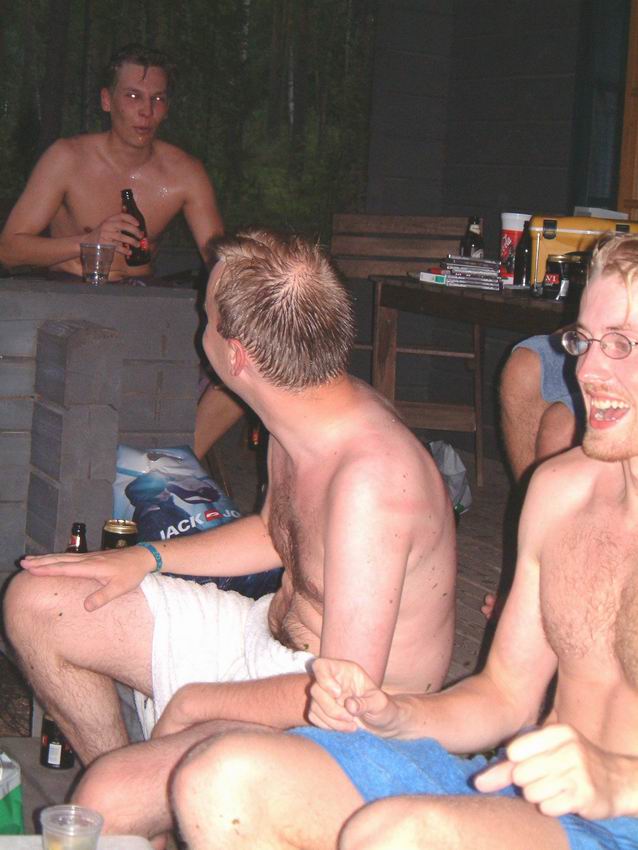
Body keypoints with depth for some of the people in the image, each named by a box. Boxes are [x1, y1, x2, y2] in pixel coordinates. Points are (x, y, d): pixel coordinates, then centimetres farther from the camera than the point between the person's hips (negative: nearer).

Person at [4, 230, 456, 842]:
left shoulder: (370, 476, -32)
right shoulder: (310, 413, -3)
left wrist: (198, 703, -16)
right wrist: (145, 558, 8)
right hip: (269, 635, 9)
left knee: (109, 802, -31)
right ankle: (130, 770, 19)